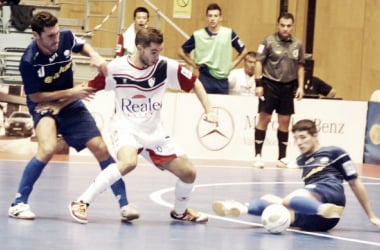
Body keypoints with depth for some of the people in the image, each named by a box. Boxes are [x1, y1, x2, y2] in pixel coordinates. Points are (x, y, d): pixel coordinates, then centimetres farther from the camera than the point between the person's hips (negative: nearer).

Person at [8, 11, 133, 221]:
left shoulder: (66, 37, -16)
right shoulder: (29, 61, -28)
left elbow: (82, 46, 9)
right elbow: (35, 96, -18)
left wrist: (95, 56, -12)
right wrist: (71, 92, -21)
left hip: (70, 103, 5)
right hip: (43, 104, -5)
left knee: (101, 148, -3)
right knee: (48, 148, -30)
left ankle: (124, 204, 7)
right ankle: (18, 203, -18)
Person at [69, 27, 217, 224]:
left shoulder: (166, 66, -8)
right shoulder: (116, 68, -12)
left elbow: (194, 83, 5)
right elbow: (88, 89, 1)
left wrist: (209, 110, -5)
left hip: (154, 132, 4)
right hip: (126, 127, -4)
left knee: (189, 173, 0)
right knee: (128, 162, -36)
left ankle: (180, 211, 33)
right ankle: (81, 202, -26)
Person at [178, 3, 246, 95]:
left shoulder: (229, 33, -1)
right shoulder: (198, 35, -1)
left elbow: (243, 51, 10)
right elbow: (182, 51, 11)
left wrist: (232, 65, 3)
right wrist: (193, 64, 4)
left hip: (222, 80, 1)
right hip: (205, 79, -1)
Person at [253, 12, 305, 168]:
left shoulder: (297, 44, 6)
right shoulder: (269, 41, -6)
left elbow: (300, 67, 13)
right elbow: (259, 62, -5)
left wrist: (300, 86, 6)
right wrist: (258, 84, -11)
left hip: (288, 87, 4)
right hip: (270, 85, -4)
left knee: (285, 121, 6)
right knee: (264, 119, -3)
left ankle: (282, 158, 14)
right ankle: (258, 155, 2)